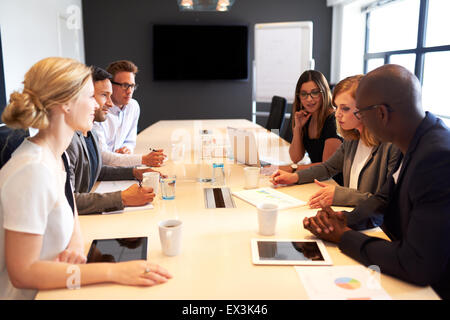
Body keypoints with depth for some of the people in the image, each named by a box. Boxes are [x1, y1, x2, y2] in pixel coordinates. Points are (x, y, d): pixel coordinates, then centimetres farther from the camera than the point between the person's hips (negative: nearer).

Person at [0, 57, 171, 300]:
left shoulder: (55, 155, 2)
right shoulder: (33, 169, -25)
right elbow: (23, 272, -24)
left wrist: (76, 246, -9)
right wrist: (113, 272, -26)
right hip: (29, 294, -7)